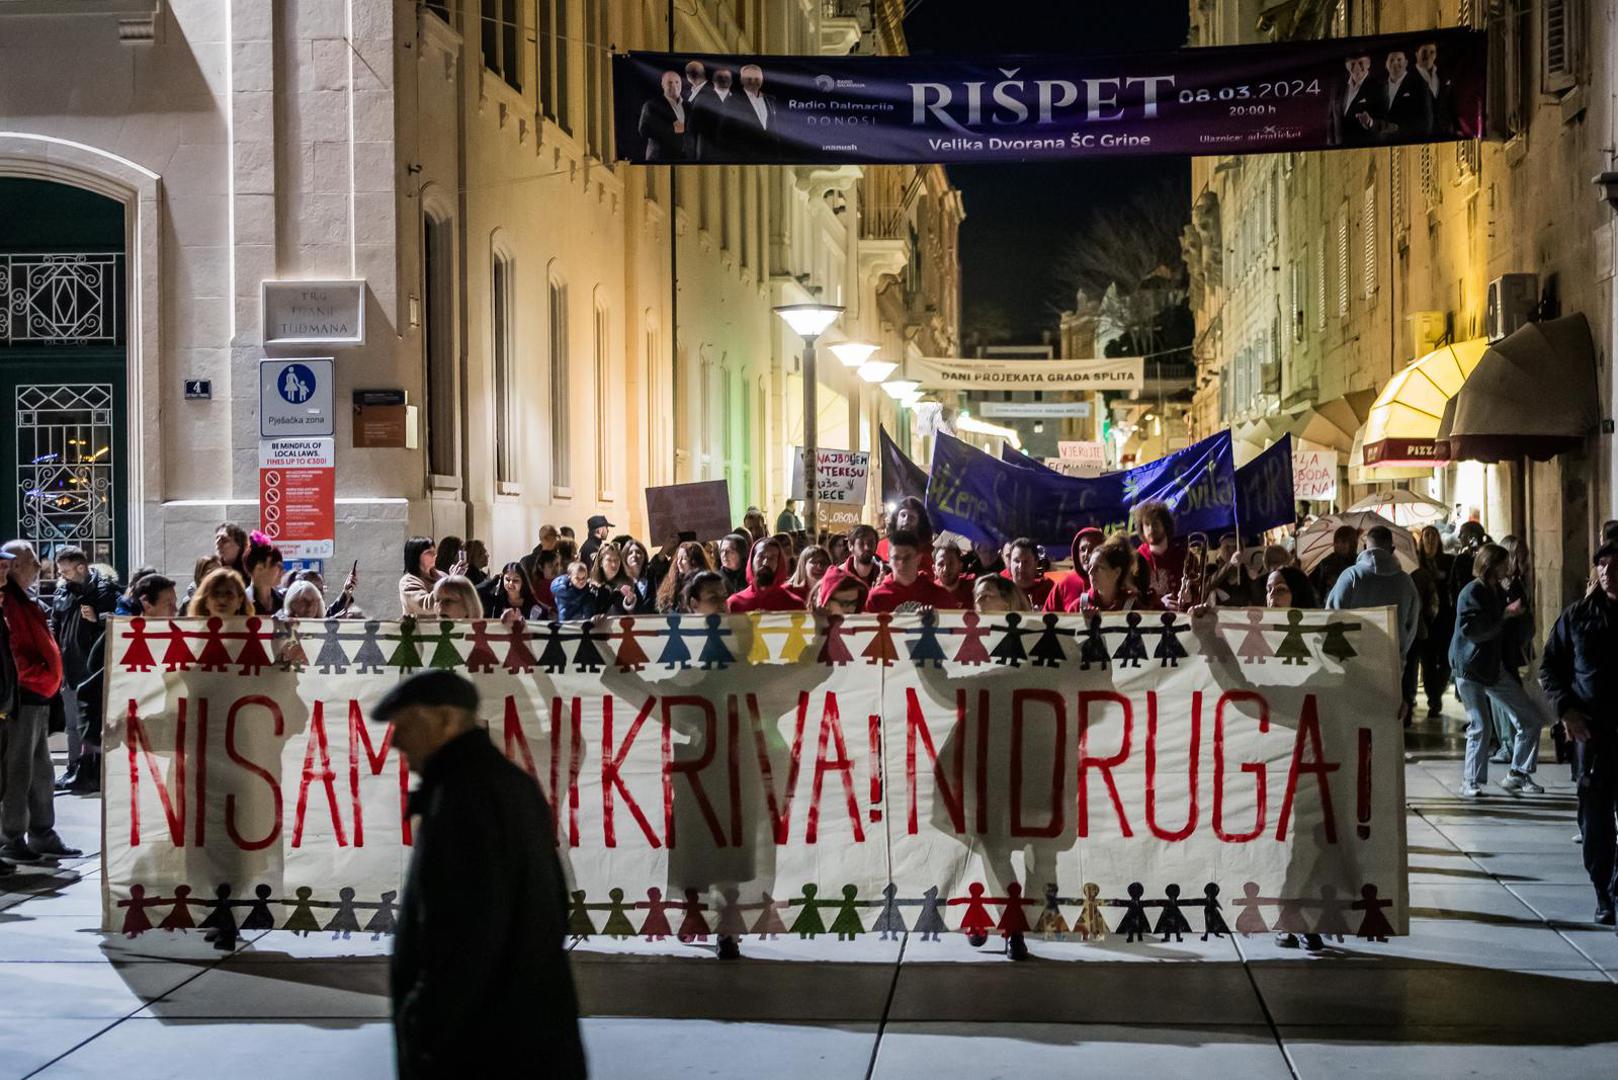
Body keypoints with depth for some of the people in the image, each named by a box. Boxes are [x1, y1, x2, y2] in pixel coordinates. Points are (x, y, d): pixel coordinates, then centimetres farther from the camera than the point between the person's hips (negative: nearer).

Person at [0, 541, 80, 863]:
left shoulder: (26, 602, 18)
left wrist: (49, 679, 17)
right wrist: (35, 676, -20)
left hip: (37, 696, 10)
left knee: (41, 770, 15)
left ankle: (42, 835, 22)